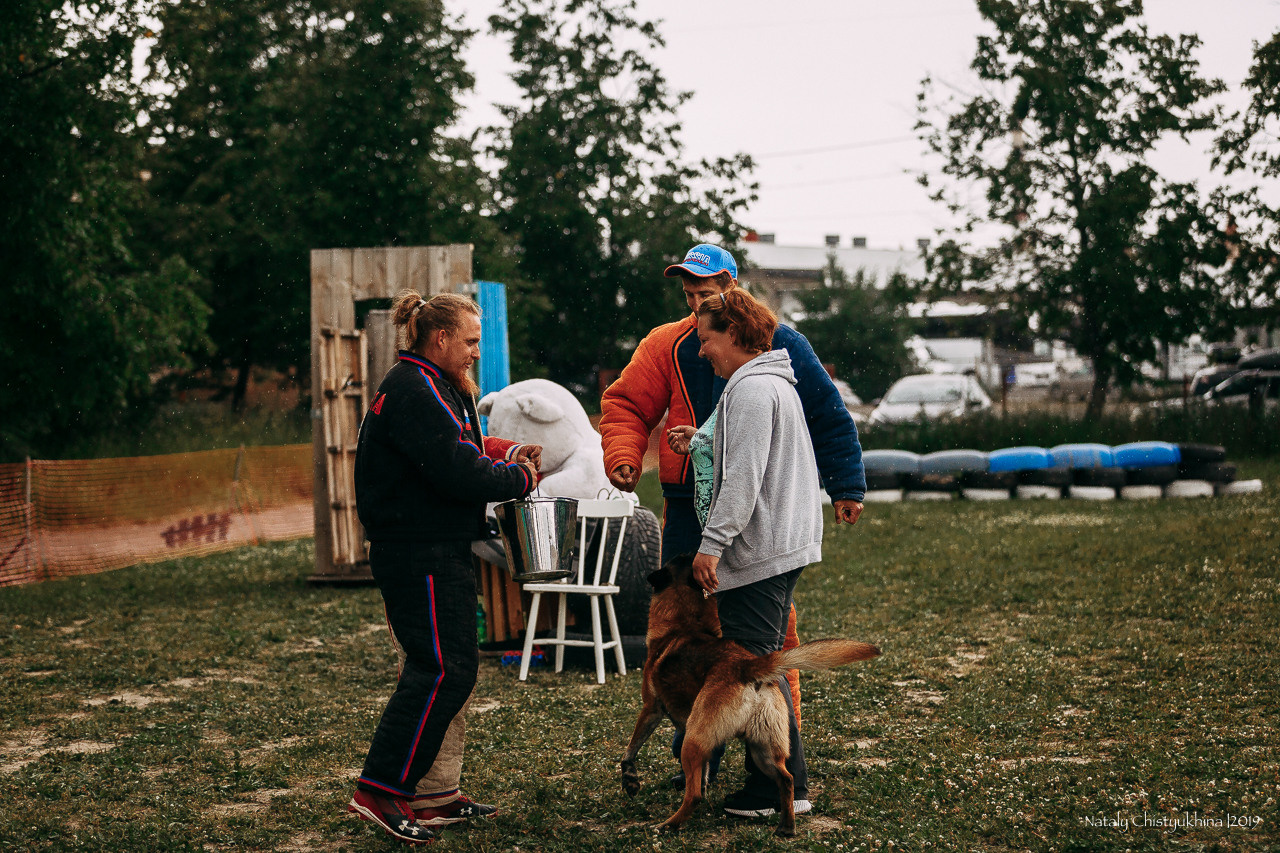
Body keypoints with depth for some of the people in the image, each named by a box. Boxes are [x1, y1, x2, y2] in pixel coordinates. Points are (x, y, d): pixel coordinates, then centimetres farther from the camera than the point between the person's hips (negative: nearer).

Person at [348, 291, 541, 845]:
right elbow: (457, 472, -23)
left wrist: (502, 457, 5)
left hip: (434, 551, 11)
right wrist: (519, 479, -8)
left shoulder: (426, 386, 19)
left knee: (452, 670, 12)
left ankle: (437, 796, 18)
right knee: (442, 669, -13)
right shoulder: (416, 392, -16)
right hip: (421, 555, -11)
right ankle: (379, 790, -11)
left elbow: (452, 453, 23)